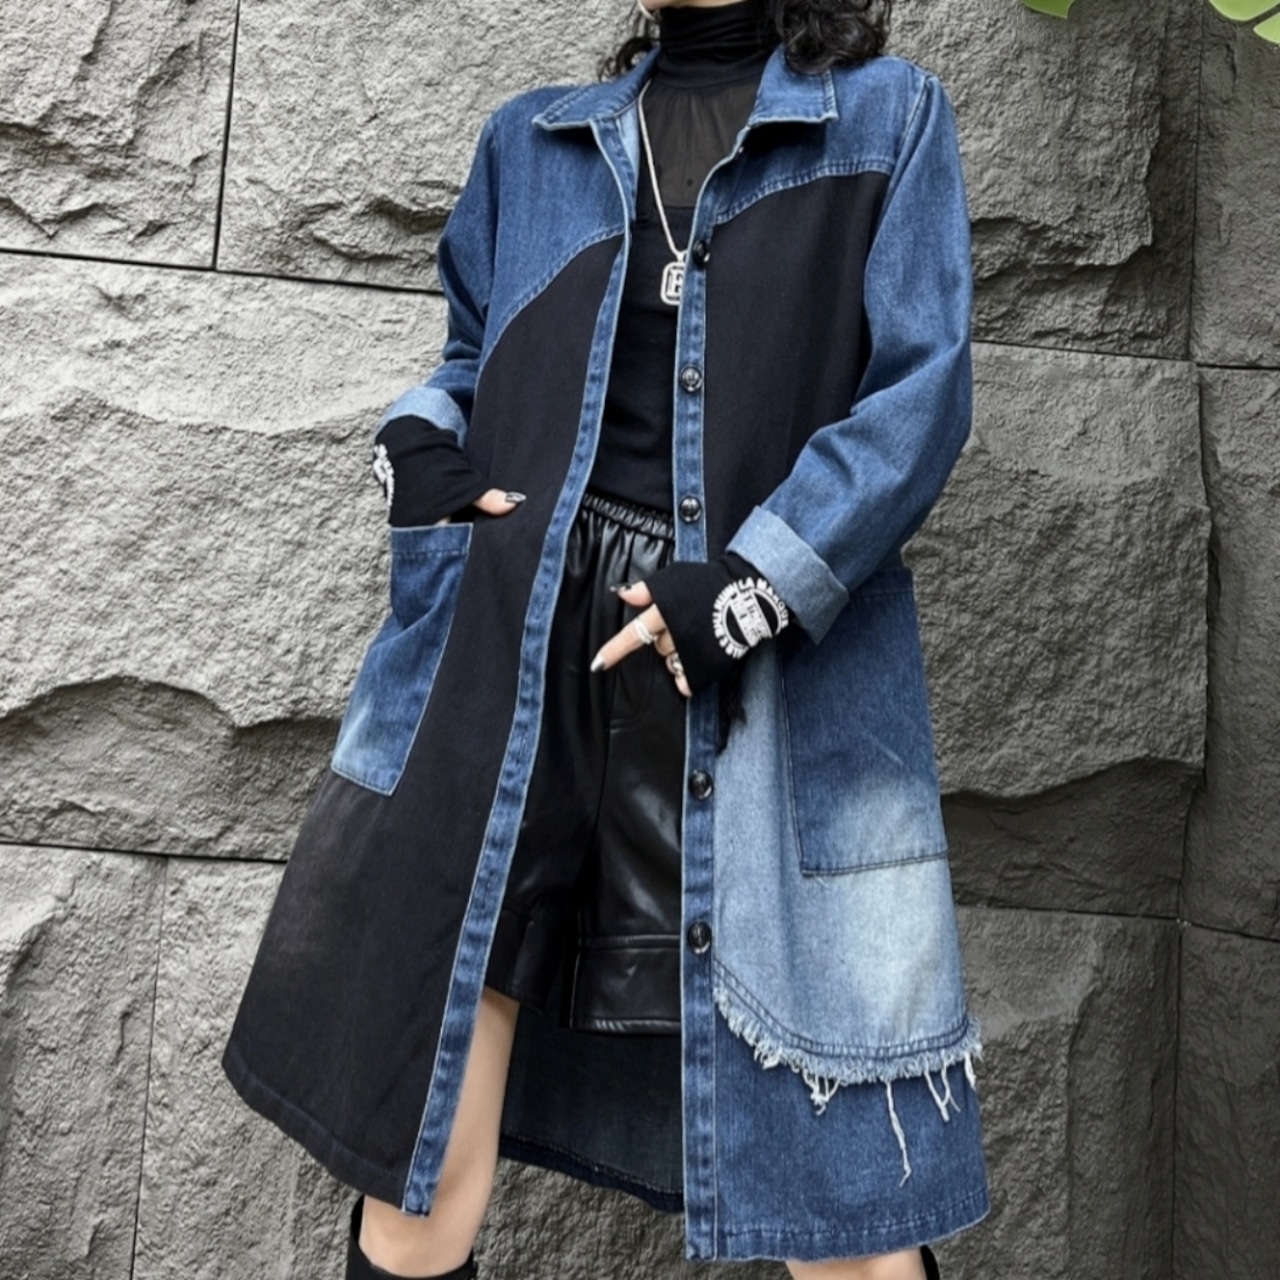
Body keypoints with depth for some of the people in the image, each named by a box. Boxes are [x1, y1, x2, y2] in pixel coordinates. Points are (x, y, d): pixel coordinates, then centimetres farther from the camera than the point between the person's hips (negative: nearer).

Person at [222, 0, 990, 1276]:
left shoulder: (888, 116, 12)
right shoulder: (532, 138, 22)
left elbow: (921, 390, 1)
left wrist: (749, 587, -11)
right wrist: (417, 449, 7)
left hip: (777, 684, -2)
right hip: (509, 643, 3)